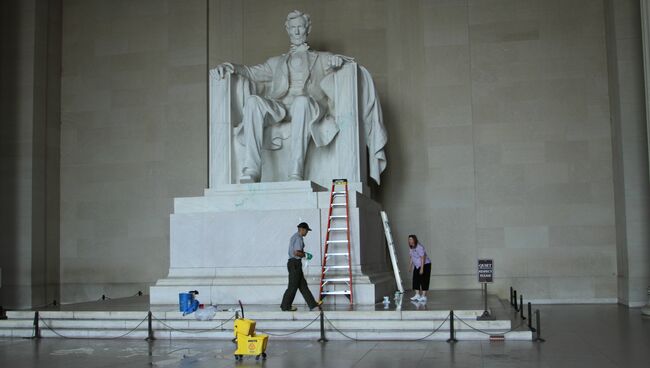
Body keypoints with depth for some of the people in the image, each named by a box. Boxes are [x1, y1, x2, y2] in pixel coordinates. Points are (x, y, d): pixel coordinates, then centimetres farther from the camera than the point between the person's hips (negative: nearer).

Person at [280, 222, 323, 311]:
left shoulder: (294, 237, 18)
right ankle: (285, 306, 5)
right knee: (293, 286, -3)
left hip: (293, 263, 11)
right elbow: (296, 253, -24)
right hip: (295, 263, -11)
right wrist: (305, 255, -8)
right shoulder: (298, 238, -15)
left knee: (303, 285, 10)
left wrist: (303, 253, 13)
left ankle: (312, 303, 13)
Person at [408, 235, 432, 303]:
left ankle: (423, 296, -4)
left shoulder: (419, 247, -23)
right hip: (417, 266, 8)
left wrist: (422, 268, -27)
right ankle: (417, 295, 8)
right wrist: (410, 266, 11)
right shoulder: (411, 248, 3)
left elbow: (423, 258, -25)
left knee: (424, 281, -6)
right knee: (416, 280, 3)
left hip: (425, 265, -8)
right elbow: (411, 258, 12)